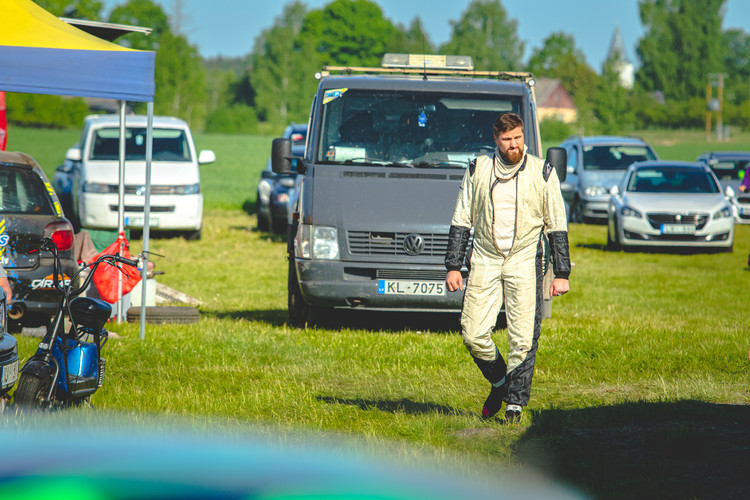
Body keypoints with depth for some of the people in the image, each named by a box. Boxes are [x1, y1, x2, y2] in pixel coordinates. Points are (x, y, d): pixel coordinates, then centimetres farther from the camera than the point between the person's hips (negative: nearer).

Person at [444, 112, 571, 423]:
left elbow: (557, 226, 5)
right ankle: (499, 383, 21)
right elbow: (461, 221, 10)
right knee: (473, 334, -4)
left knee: (523, 339, -7)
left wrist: (561, 274, 1)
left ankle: (515, 403, 3)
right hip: (485, 261, 2)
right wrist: (453, 267, 4)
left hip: (525, 263, -2)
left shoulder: (542, 174, 2)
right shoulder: (477, 171, 6)